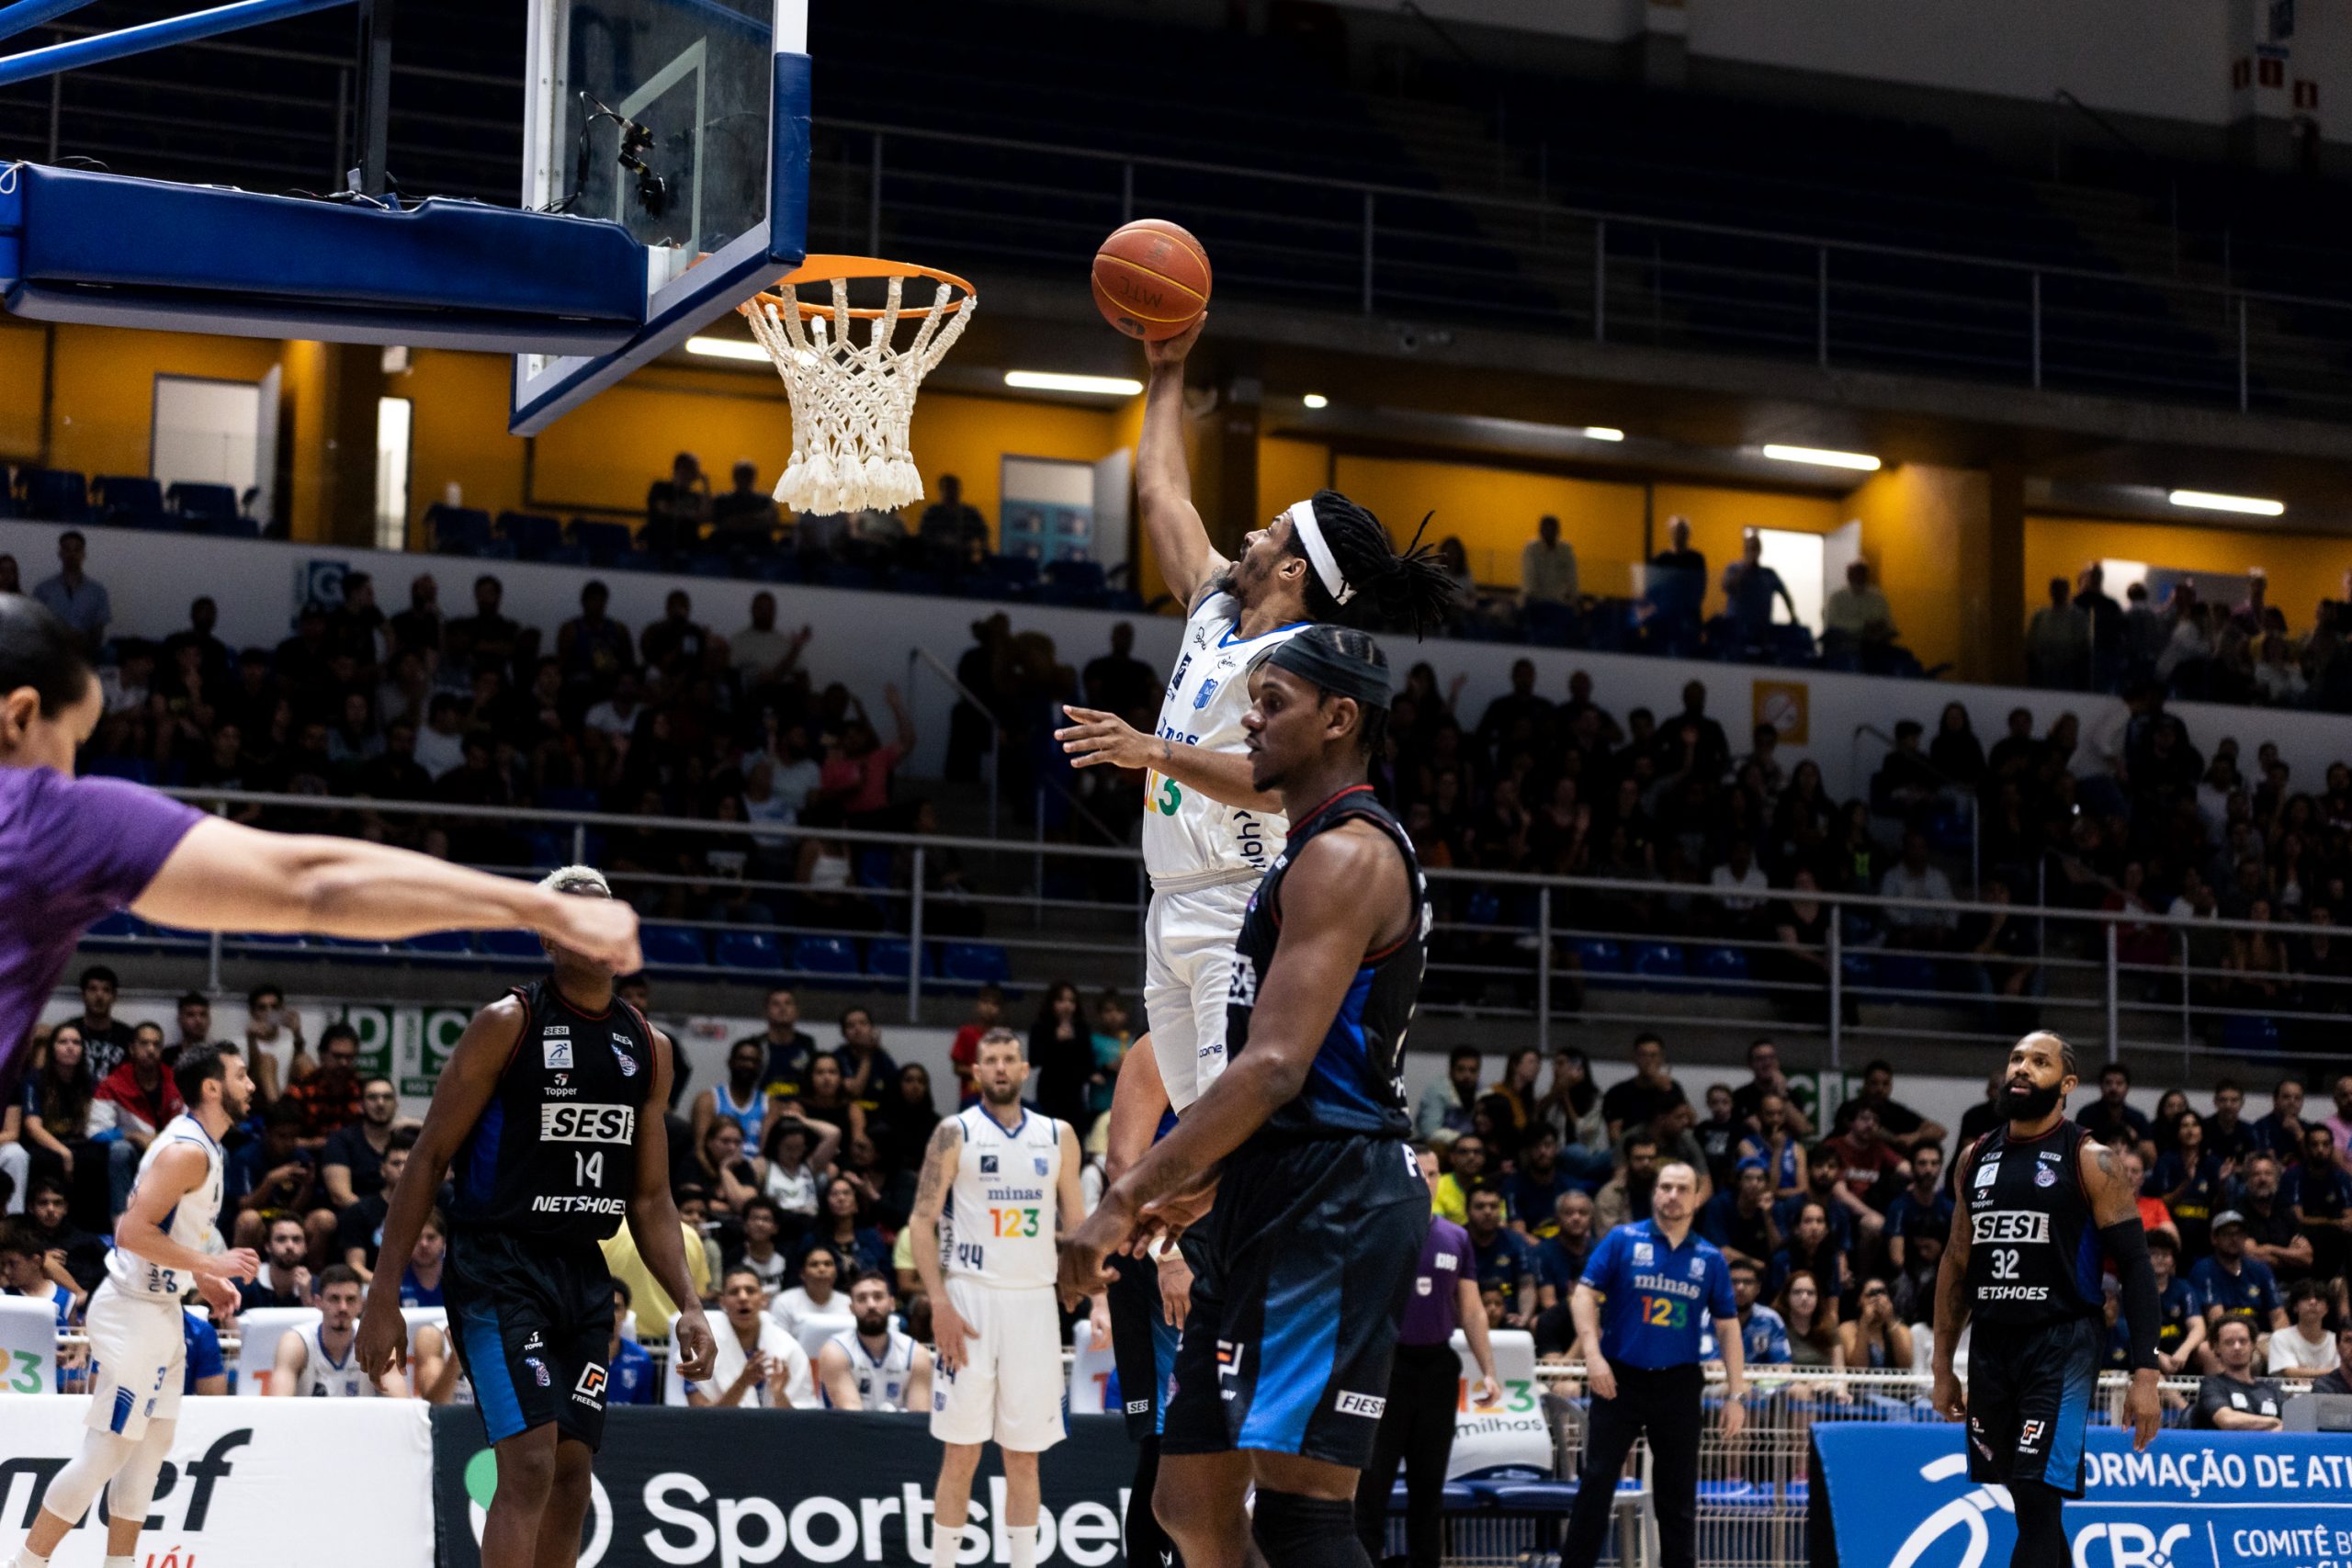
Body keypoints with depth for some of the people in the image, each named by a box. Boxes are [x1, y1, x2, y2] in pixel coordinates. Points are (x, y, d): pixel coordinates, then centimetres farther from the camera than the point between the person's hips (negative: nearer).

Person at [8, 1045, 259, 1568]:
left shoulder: (198, 1144, 12)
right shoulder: (188, 1151, -20)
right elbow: (133, 1232, -26)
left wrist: (203, 1280, 12)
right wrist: (209, 1264, -23)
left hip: (162, 1308, 10)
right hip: (134, 1313, -10)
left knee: (152, 1444, 12)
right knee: (107, 1450, -8)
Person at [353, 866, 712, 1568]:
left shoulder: (649, 1047, 10)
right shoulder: (507, 1024, -8)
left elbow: (650, 1199, 16)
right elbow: (429, 1158, -7)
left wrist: (688, 1307, 5)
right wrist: (384, 1295, -12)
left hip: (585, 1276, 7)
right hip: (497, 1267, -6)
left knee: (572, 1476, 6)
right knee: (530, 1466, -17)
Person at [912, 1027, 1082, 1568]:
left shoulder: (1058, 1136, 10)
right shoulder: (955, 1133, 0)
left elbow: (1076, 1225, 13)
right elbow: (923, 1220, -3)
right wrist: (939, 1304, -13)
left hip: (1034, 1301, 3)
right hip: (971, 1300, -3)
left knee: (1024, 1455, 5)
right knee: (960, 1452, -4)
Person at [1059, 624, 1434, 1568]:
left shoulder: (1346, 854, -12)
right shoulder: (1314, 852, 21)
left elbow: (1275, 1068, -21)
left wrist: (1127, 1199, -21)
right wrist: (1193, 1188, 27)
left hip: (1329, 1205, -11)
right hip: (1277, 1201, 11)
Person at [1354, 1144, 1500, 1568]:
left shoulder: (1456, 1238, 9)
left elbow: (1471, 1311, 12)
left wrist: (1488, 1371, 4)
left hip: (1437, 1367, 4)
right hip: (1385, 1365, -4)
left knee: (1428, 1483, 9)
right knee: (1372, 1482, -5)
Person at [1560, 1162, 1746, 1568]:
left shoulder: (1710, 1259, 6)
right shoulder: (1622, 1240, 0)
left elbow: (1728, 1327, 8)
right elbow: (1586, 1295, -3)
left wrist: (1736, 1394, 2)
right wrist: (1593, 1355, -17)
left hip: (1679, 1386, 2)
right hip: (1620, 1380, -2)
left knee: (1678, 1493, 6)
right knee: (1596, 1482, -2)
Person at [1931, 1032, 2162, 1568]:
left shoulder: (2090, 1160, -5)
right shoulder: (1976, 1158, 12)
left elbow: (2135, 1265, -7)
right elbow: (1957, 1263, 18)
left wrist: (2145, 1373, -14)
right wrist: (1942, 1366, 16)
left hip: (2061, 1346, -6)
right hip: (1992, 1346, 6)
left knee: (2039, 1498, -14)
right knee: (2026, 1503, 11)